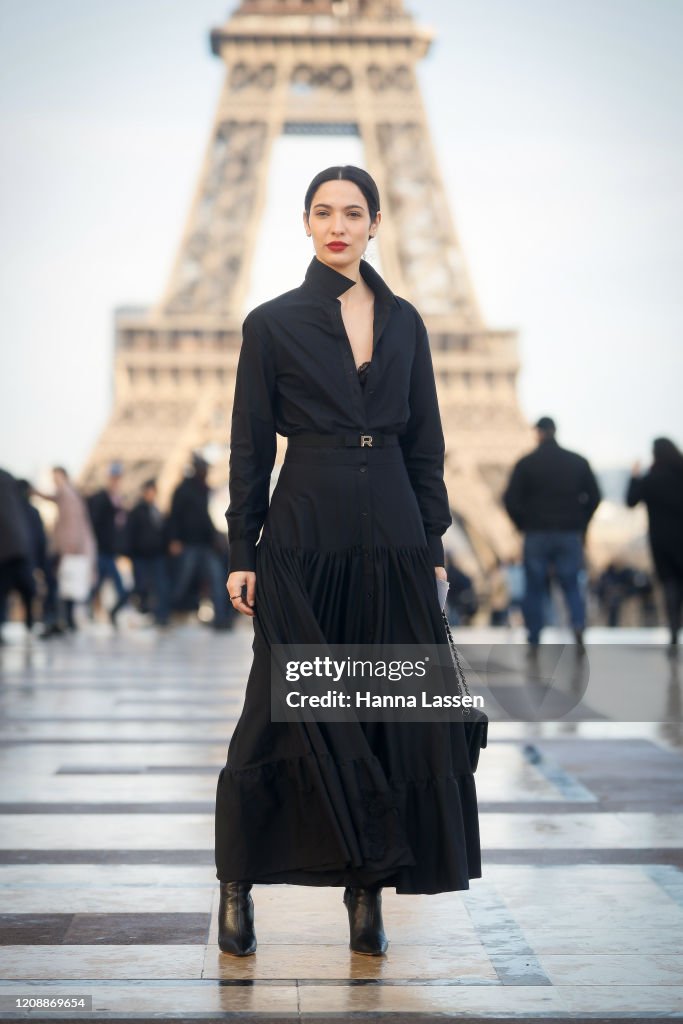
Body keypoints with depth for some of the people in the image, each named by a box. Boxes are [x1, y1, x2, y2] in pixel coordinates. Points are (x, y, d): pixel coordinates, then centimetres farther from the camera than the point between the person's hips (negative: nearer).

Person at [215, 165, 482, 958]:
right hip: (304, 537, -3)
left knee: (392, 713, 2)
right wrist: (241, 553, -4)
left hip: (391, 538, 3)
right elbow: (250, 446, 1)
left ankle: (368, 890, 14)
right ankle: (237, 884, 16)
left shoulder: (404, 322, 11)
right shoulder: (272, 322, 2)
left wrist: (433, 545, 6)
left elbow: (424, 444, 12)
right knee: (284, 711, -1)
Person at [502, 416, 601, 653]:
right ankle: (579, 626, -15)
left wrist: (522, 524, 7)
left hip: (536, 534, -1)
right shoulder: (578, 462, 4)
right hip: (570, 534, 1)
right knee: (572, 584, 9)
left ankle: (534, 642, 7)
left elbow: (510, 499, -8)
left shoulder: (526, 463, -3)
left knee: (534, 589, 7)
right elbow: (594, 497, 4)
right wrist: (580, 524, 14)